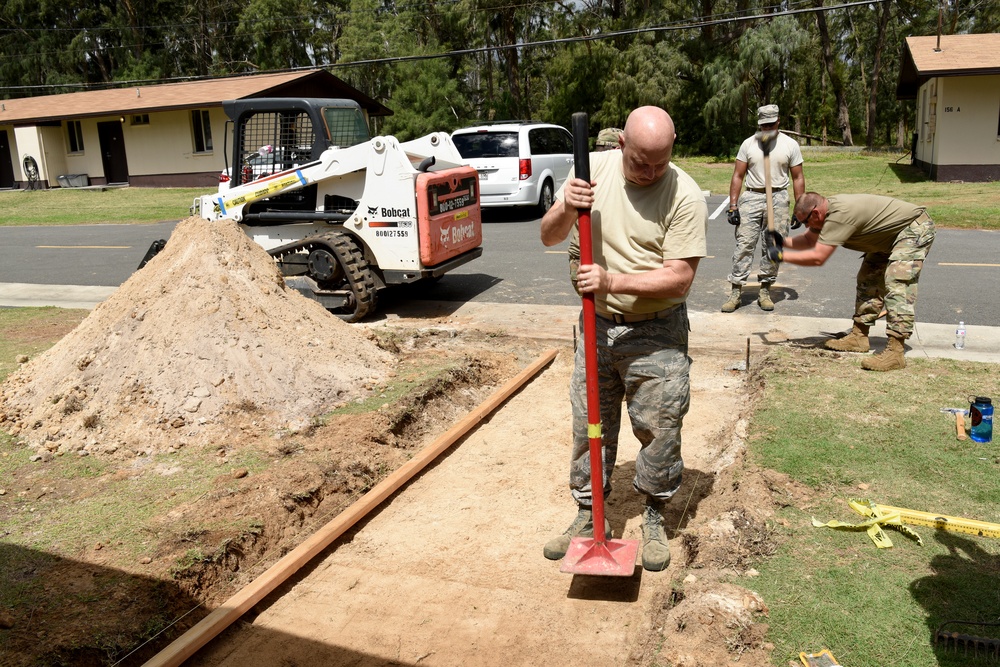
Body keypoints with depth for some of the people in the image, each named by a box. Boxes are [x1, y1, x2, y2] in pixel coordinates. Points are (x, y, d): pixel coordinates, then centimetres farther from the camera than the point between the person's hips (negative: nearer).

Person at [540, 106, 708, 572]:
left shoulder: (684, 195, -15)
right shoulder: (594, 169, -4)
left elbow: (679, 278, -18)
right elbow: (549, 237, 0)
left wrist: (613, 280, -27)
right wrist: (565, 209, -21)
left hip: (657, 335, -3)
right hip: (598, 324, 3)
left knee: (660, 430, 5)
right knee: (589, 425, 11)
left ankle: (654, 518, 28)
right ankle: (589, 516, 29)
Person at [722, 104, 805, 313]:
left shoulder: (790, 145, 4)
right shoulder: (748, 144, 5)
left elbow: (797, 178, 7)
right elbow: (738, 176, 4)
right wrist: (733, 206, -4)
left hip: (778, 199, 1)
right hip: (751, 198, 0)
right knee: (744, 244, -7)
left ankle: (765, 291, 14)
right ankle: (735, 292, -5)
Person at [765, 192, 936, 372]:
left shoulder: (840, 215, -33)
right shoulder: (828, 208, -2)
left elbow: (818, 257, -33)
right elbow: (808, 240, 9)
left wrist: (781, 255, -26)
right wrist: (782, 242, -8)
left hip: (915, 229, -11)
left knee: (896, 284, -22)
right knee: (868, 279, 13)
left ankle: (894, 352, -26)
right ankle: (859, 337, 19)